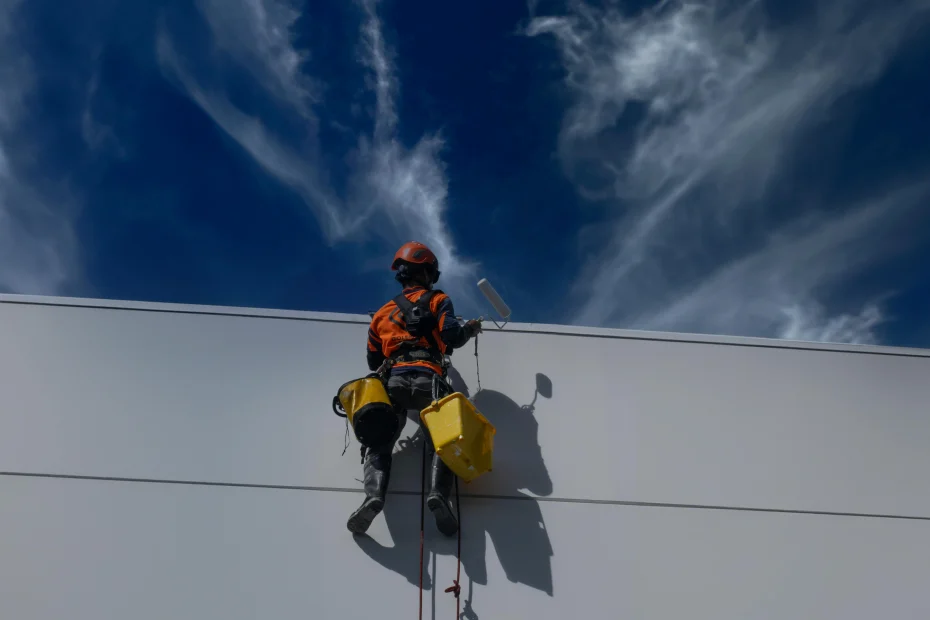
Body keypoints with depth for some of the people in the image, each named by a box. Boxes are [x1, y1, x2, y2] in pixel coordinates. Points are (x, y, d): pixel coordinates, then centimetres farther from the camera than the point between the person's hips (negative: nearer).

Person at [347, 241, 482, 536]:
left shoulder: (382, 313, 29)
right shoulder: (437, 300, 17)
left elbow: (373, 361, 33)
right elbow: (451, 335, 0)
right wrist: (470, 329, 21)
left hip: (393, 381, 2)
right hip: (427, 381, -2)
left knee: (378, 445, 2)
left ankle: (374, 495, -28)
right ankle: (438, 493, -29)